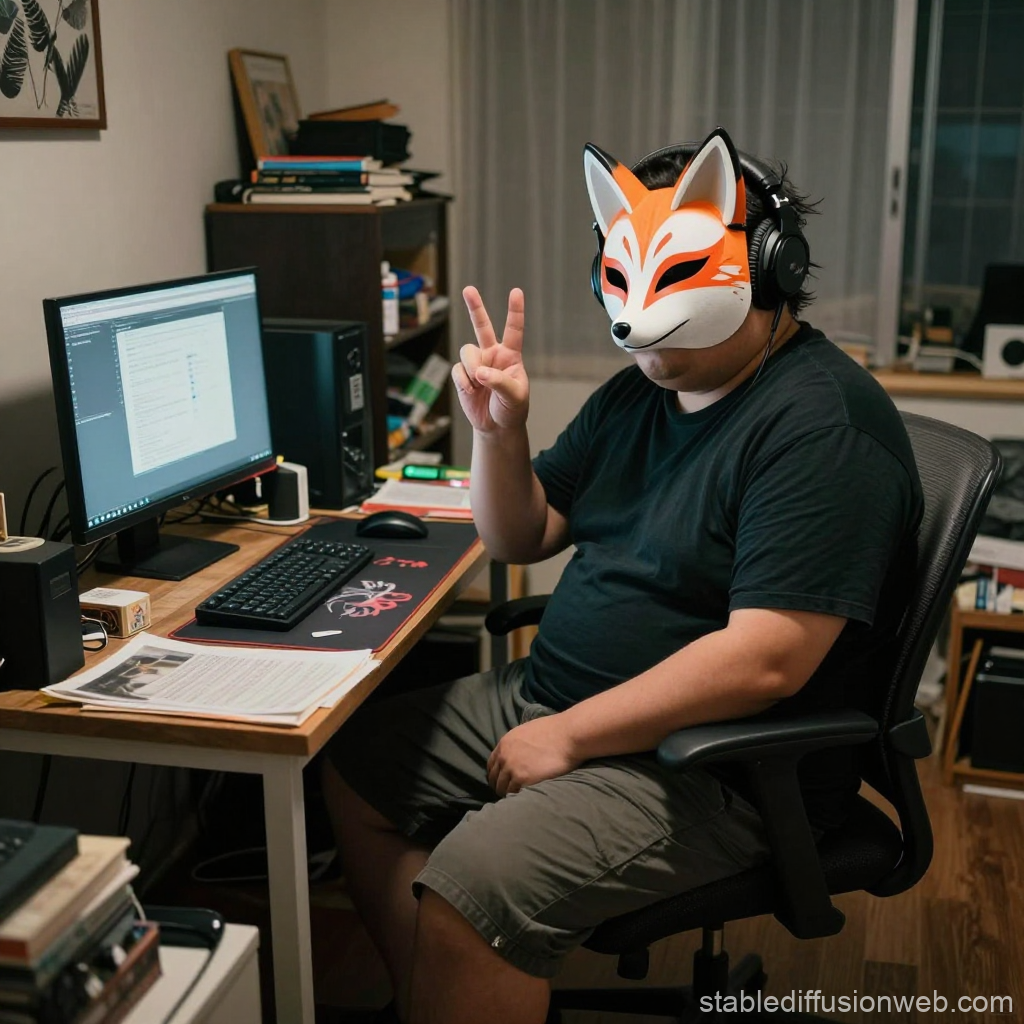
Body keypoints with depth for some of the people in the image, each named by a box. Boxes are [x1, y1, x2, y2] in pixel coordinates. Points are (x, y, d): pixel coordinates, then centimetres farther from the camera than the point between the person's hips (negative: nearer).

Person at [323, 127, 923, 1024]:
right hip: (556, 697, 9)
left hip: (714, 762, -9)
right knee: (353, 763, 11)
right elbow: (521, 540, 14)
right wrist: (500, 429, -6)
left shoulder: (821, 423, -19)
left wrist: (567, 737, -21)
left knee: (471, 886, -27)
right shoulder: (641, 390, 9)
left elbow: (767, 659, -27)